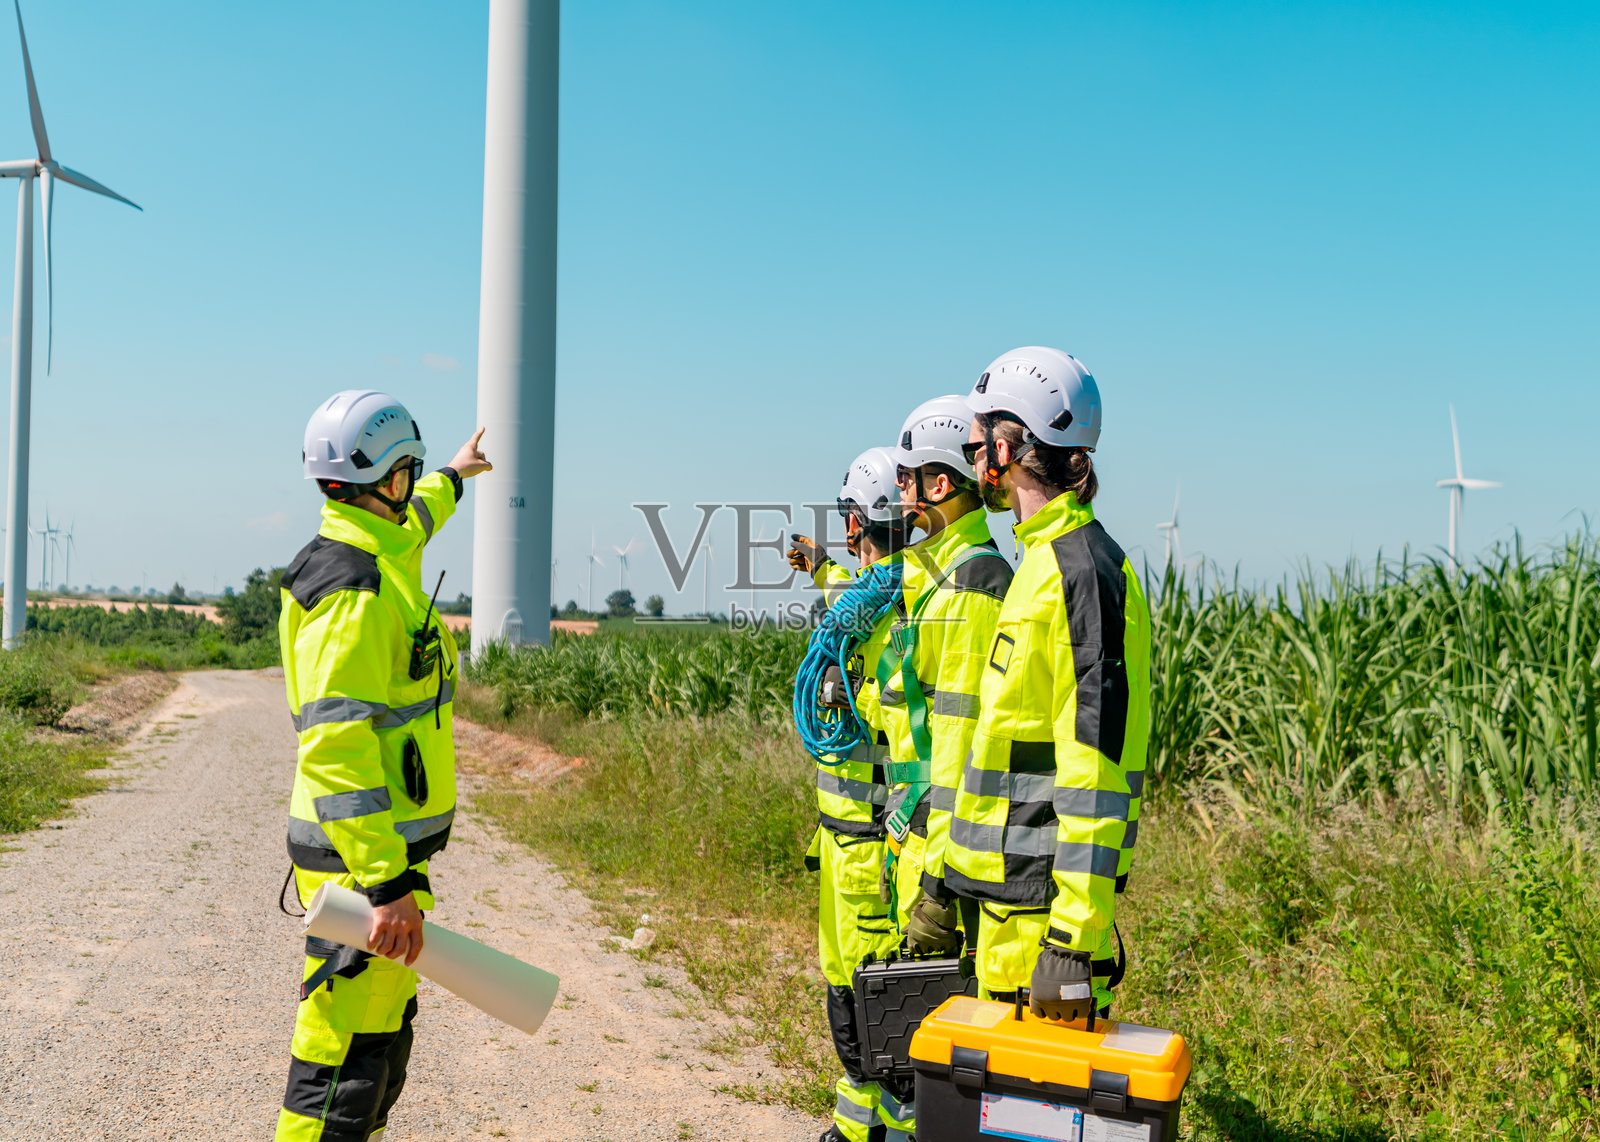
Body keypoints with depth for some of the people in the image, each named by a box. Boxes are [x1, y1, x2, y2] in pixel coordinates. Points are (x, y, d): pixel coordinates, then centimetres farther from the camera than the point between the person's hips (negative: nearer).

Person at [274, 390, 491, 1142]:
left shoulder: (375, 553, 10)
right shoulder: (353, 591, -21)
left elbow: (409, 524, 38)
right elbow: (336, 748, -28)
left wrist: (453, 478, 57)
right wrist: (389, 885, -31)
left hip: (383, 852, 10)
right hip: (364, 860, -10)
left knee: (385, 1029, 21)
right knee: (348, 1057, -6)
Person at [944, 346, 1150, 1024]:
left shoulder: (1081, 572, -16)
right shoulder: (1045, 562, 15)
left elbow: (1099, 769, -21)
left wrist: (1075, 937, -23)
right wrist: (951, 877, 23)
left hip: (1047, 901, -10)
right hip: (1011, 892, 10)